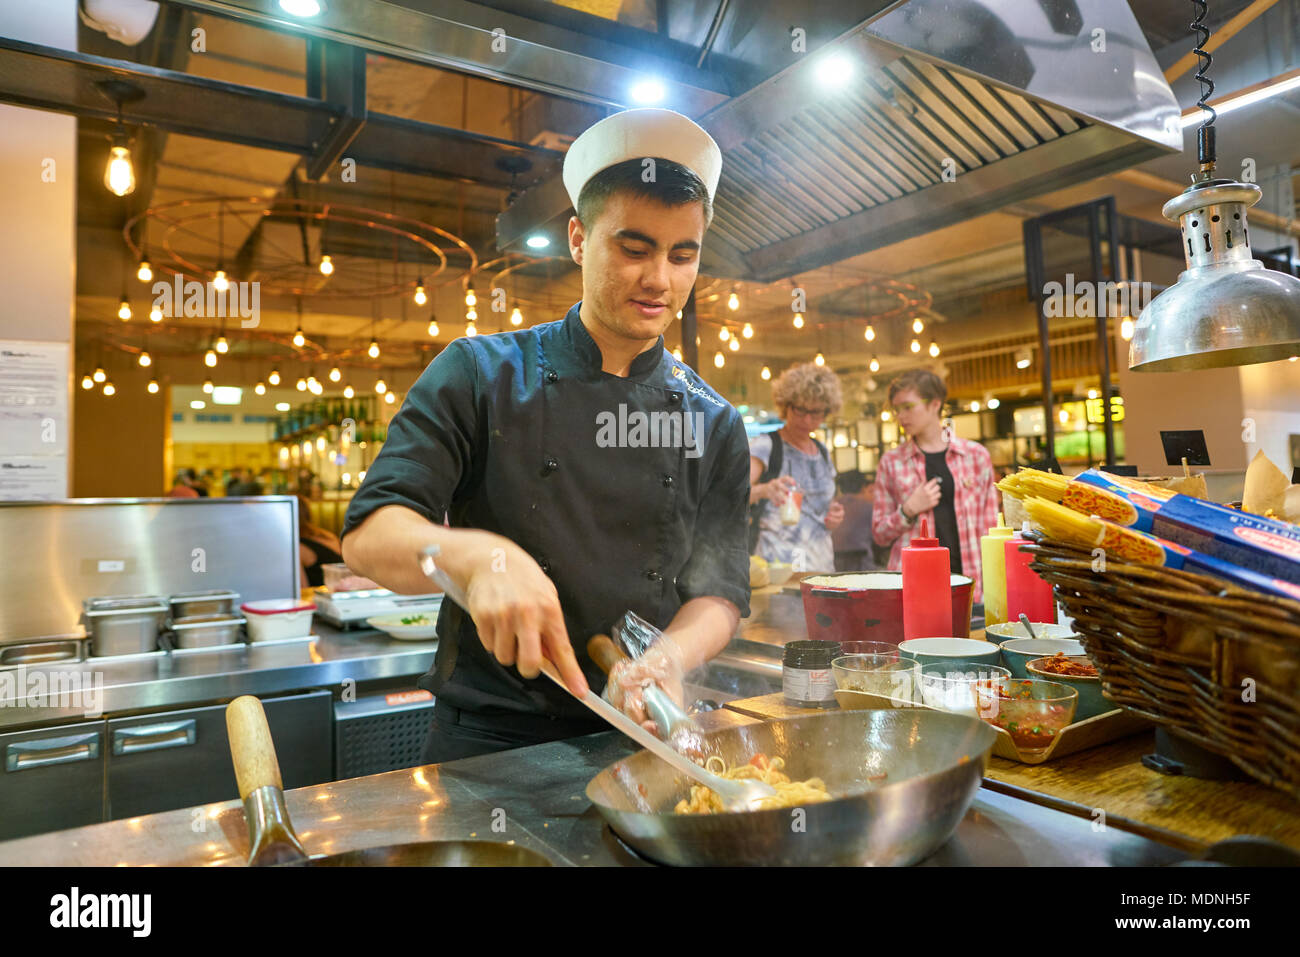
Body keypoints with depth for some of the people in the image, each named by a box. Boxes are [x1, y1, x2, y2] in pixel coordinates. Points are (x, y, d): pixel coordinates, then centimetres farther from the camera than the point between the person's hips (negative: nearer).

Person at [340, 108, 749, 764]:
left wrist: (666, 660, -16)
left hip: (639, 738, 3)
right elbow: (368, 536, -8)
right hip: (489, 739, -2)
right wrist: (476, 555, -29)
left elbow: (717, 591, 6)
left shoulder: (715, 423, 6)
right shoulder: (480, 375, -1)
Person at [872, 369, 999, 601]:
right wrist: (908, 510, -8)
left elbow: (990, 527, 10)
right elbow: (880, 534, 9)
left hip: (969, 582, 1)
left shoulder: (976, 455, 7)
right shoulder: (891, 462, 6)